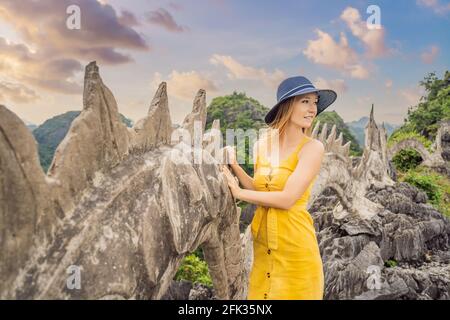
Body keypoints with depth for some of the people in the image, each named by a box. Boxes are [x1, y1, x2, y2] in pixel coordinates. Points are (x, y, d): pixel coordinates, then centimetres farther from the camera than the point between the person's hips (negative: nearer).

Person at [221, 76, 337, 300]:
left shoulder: (312, 148, -14)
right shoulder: (261, 145, 1)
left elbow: (287, 199, -19)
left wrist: (239, 193, -11)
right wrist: (235, 166, -4)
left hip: (295, 244, -4)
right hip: (262, 242, 5)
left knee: (293, 293, 11)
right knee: (262, 293, 18)